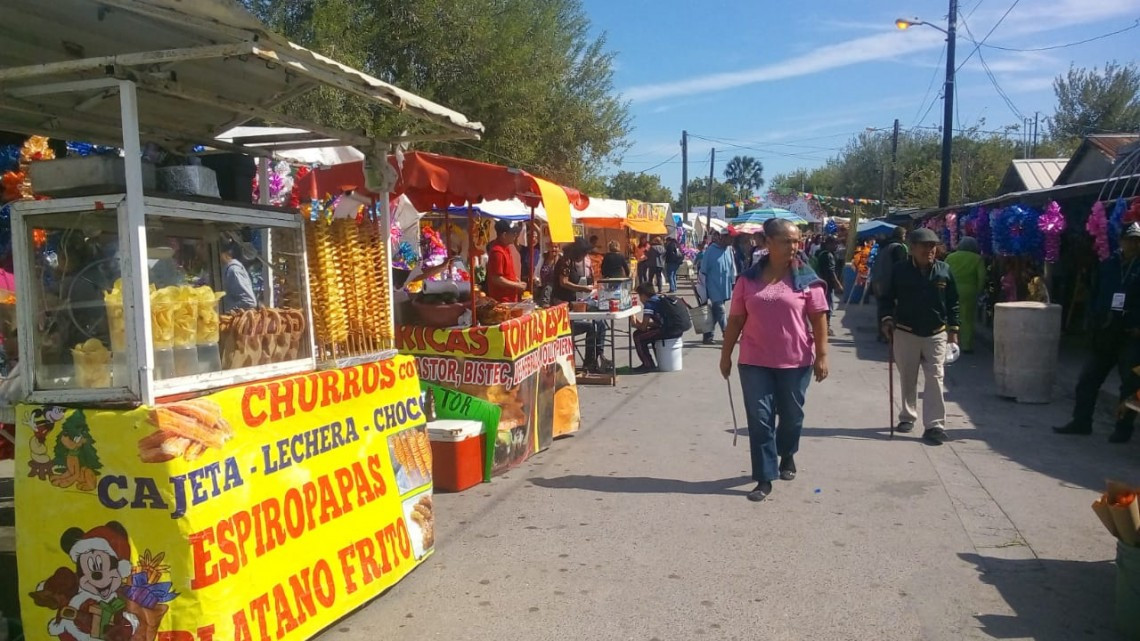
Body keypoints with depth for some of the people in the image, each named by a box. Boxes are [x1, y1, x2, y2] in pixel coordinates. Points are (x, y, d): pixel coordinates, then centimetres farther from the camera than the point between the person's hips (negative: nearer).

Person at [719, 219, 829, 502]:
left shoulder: (806, 278, -3)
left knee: (791, 415, 15)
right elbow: (736, 319, 5)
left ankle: (787, 456, 43)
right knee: (759, 419, -1)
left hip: (796, 361, 0)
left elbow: (819, 318, -3)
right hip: (755, 362, 1)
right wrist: (725, 354, 7)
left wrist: (822, 354, -8)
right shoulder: (749, 279, 1)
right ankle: (764, 479, 6)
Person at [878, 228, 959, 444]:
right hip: (905, 333, 0)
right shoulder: (899, 270, -5)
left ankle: (935, 425, -4)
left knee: (934, 378, -5)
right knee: (908, 379, 11)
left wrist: (953, 329, 6)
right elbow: (887, 297, 3)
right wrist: (886, 318, -12)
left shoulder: (944, 270, 1)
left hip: (936, 334, 1)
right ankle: (908, 416, 28)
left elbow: (953, 302, 8)